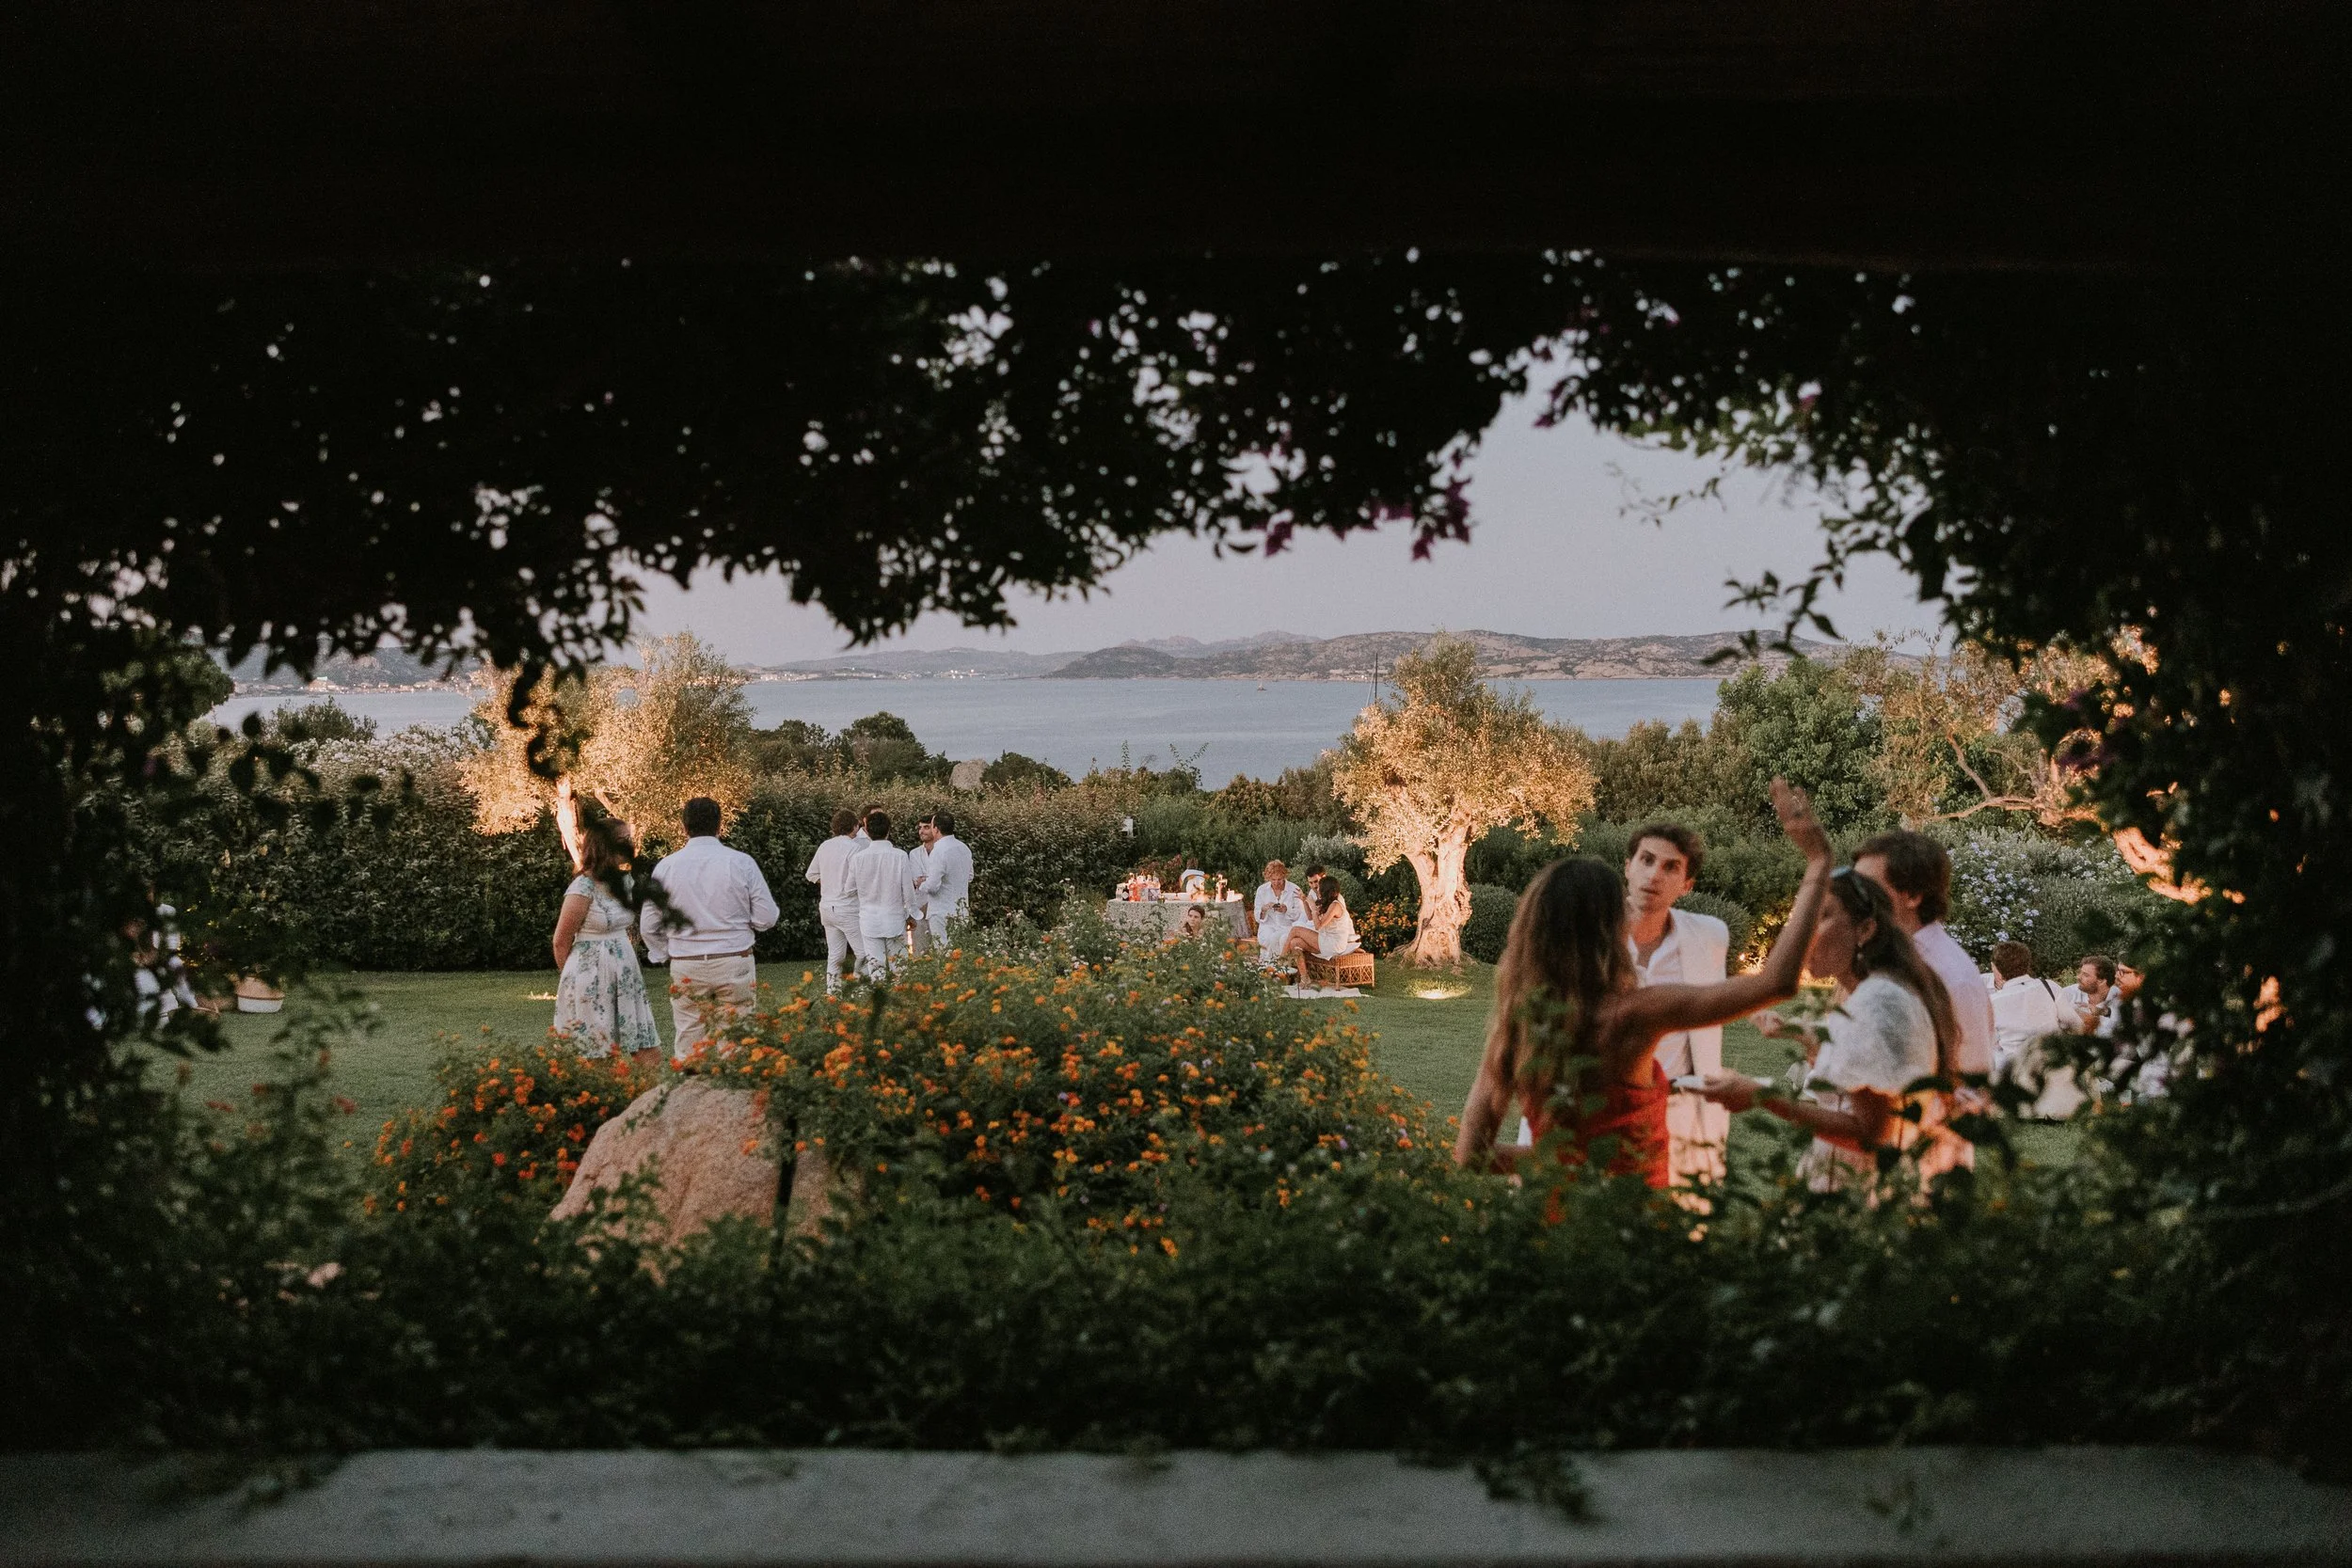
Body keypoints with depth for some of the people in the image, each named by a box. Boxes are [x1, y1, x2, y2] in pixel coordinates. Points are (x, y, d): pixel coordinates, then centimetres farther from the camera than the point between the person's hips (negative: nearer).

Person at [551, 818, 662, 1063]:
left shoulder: (625, 881, 7)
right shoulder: (584, 887, -15)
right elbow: (561, 942, -6)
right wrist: (572, 976, 7)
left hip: (624, 977, 7)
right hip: (592, 983, -7)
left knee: (647, 1051, 2)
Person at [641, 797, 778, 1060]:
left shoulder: (666, 866, -1)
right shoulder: (742, 862, -5)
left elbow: (649, 925, 4)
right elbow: (767, 917, -3)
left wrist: (664, 956, 19)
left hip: (686, 967, 1)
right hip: (735, 963, -1)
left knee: (688, 1044, 6)